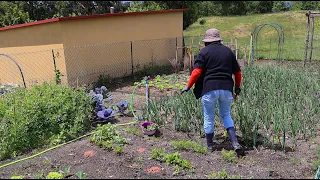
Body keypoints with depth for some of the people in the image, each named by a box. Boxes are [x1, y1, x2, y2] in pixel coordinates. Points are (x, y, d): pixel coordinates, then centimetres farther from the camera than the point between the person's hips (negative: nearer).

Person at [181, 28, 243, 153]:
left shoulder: (204, 52, 1)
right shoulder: (228, 51, 14)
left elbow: (196, 72, -11)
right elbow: (238, 72, 17)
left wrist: (188, 86, -2)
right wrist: (237, 87, 31)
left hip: (209, 89, -4)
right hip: (227, 89, 4)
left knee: (208, 118, 11)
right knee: (226, 115, 20)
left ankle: (210, 145, 23)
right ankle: (235, 143, 10)